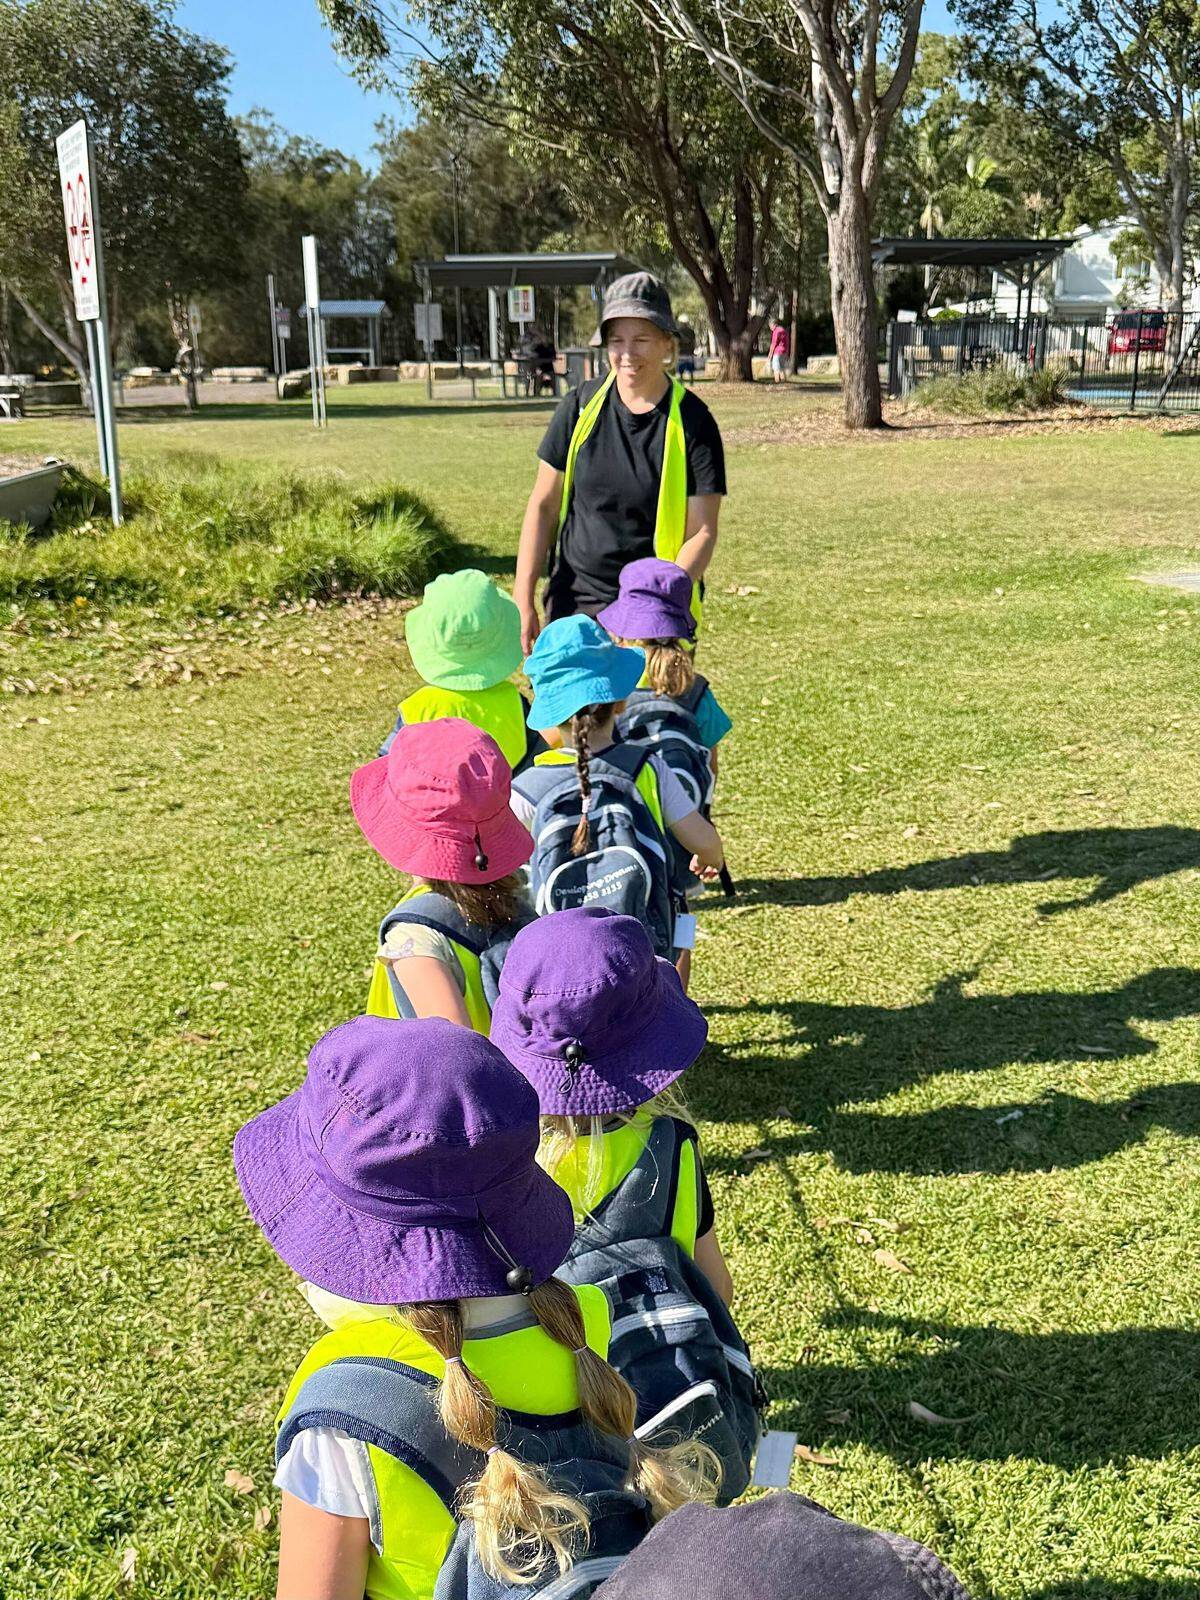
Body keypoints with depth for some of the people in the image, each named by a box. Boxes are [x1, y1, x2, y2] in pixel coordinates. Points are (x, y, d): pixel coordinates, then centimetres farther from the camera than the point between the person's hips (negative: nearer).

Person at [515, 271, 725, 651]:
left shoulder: (693, 423, -6)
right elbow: (543, 505, 6)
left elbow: (702, 533, -8)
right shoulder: (580, 407, 1)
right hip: (572, 604, 3)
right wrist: (523, 598, -1)